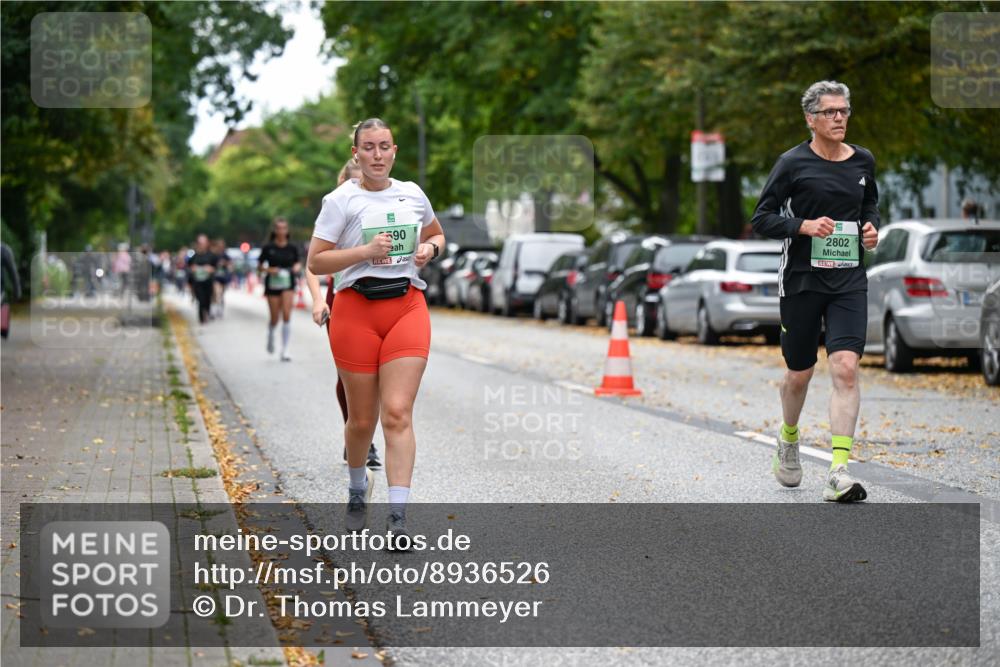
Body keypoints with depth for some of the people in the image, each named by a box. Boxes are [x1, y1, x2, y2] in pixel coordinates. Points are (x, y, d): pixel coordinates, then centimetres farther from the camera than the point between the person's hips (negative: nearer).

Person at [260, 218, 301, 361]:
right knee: (275, 318, 4)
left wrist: (297, 266, -9)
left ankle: (285, 351, -9)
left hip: (288, 284, 0)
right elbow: (261, 265, 4)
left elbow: (298, 262, 13)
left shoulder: (292, 247, 2)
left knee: (287, 315, -13)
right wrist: (270, 270, -15)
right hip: (272, 284, 0)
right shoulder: (268, 248, -3)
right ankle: (270, 336, 41)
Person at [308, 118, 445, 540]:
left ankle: (398, 518, -15)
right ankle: (357, 484, 37)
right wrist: (366, 251, -17)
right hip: (356, 309, -2)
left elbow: (437, 235, 29)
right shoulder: (342, 200, -2)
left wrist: (429, 248, 6)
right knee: (362, 418, 6)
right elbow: (316, 261, -6)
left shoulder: (413, 194, 11)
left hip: (407, 307, 2)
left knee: (398, 413, -11)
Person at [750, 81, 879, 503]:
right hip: (801, 279, -2)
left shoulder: (863, 161, 8)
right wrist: (804, 225, -20)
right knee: (799, 373, 10)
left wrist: (871, 228, 5)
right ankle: (788, 439, 42)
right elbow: (761, 219, -5)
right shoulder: (793, 163, -5)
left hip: (849, 281, 2)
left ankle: (839, 474, -19)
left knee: (846, 368, -15)